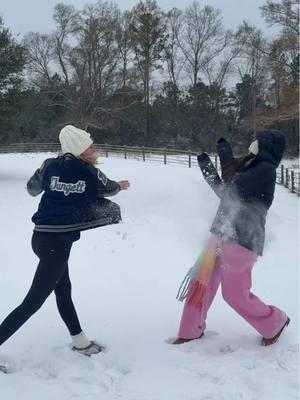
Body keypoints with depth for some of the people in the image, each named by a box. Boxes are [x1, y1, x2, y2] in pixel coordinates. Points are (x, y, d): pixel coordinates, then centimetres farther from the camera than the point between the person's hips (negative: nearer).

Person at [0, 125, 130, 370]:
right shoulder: (91, 173, -7)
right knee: (33, 302, -2)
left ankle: (80, 341, 37)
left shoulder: (50, 165, 3)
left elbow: (32, 188, 19)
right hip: (57, 242, -7)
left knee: (63, 291, 21)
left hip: (42, 237, 7)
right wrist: (121, 186, 36)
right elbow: (110, 188, 14)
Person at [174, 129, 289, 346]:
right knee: (201, 282, 11)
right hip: (223, 235, 9)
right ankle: (192, 330, 25)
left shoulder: (266, 169, -12)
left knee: (235, 294, 0)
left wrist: (225, 154, -10)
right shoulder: (250, 166, 15)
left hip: (242, 240, -9)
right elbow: (225, 191, 20)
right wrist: (206, 165, 14)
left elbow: (234, 188, -21)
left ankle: (275, 322, 23)